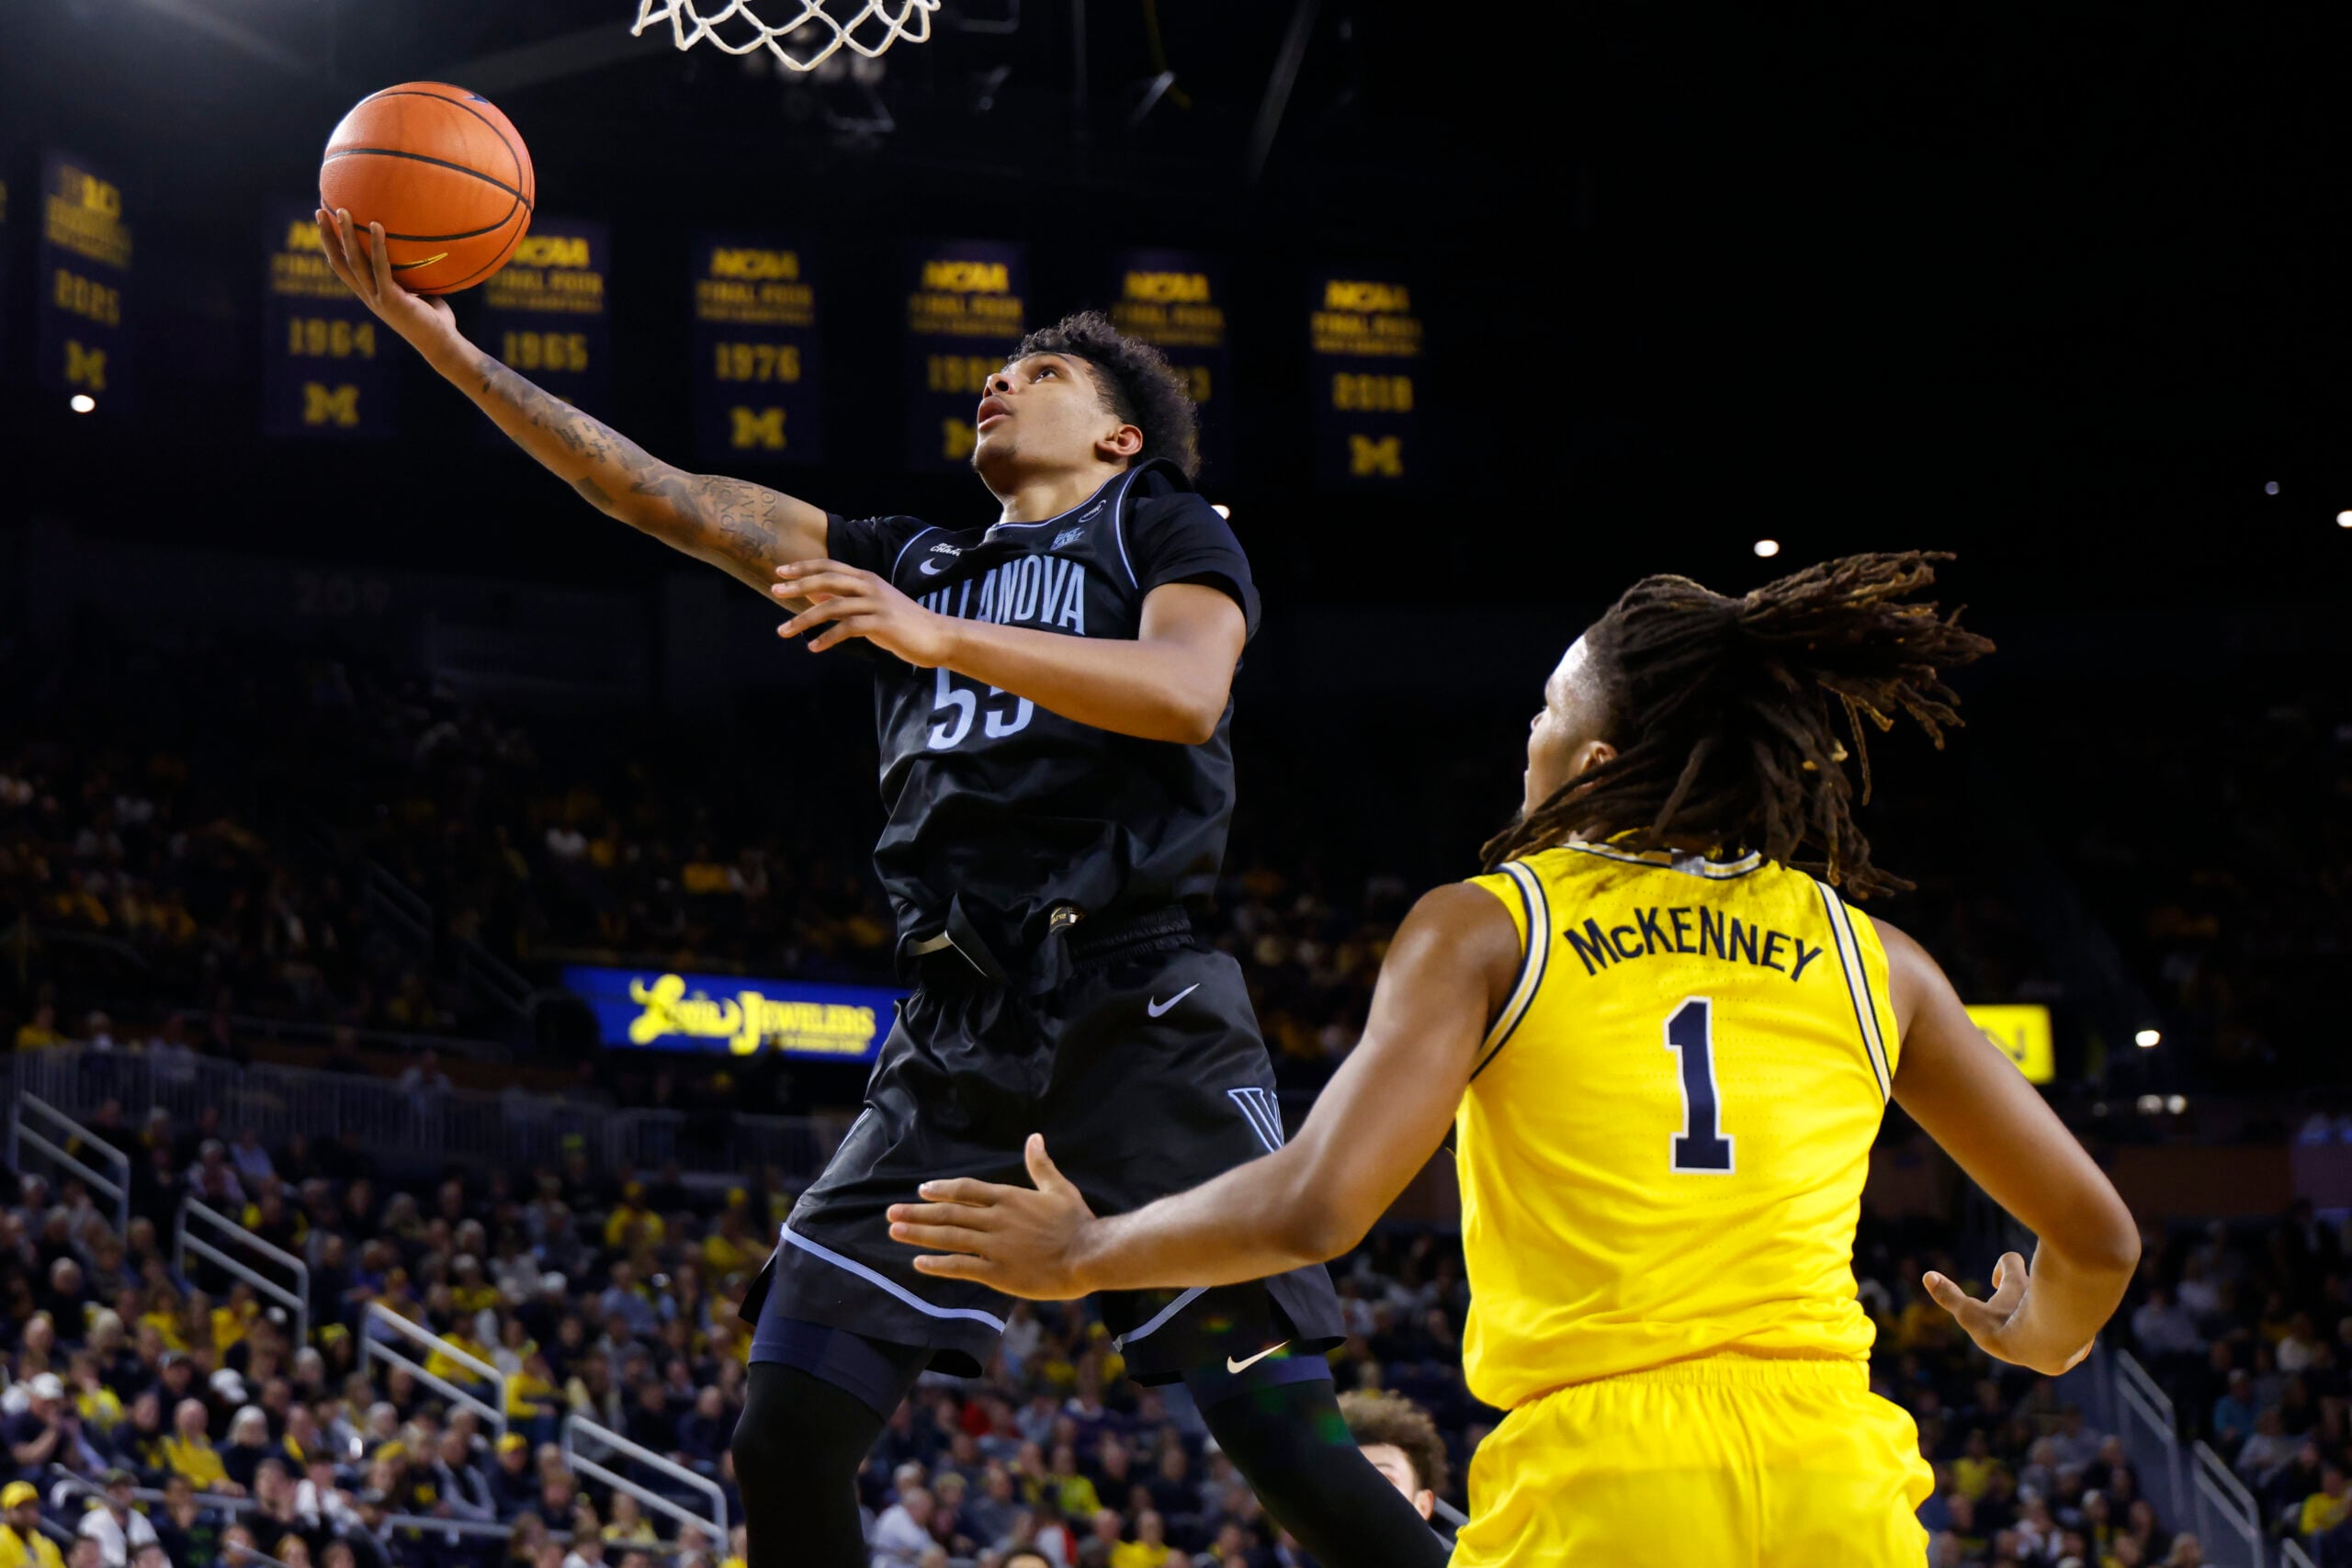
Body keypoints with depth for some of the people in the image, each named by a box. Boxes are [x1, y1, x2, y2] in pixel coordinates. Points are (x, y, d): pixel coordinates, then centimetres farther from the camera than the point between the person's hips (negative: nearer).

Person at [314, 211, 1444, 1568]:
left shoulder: (1168, 531, 11)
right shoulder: (914, 563, 25)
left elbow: (1187, 692, -11)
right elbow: (660, 496, 20)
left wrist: (937, 637, -19)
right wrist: (445, 344, 13)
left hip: (1139, 1011, -5)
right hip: (959, 1039, 6)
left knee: (1283, 1435, -16)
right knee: (786, 1444, -3)